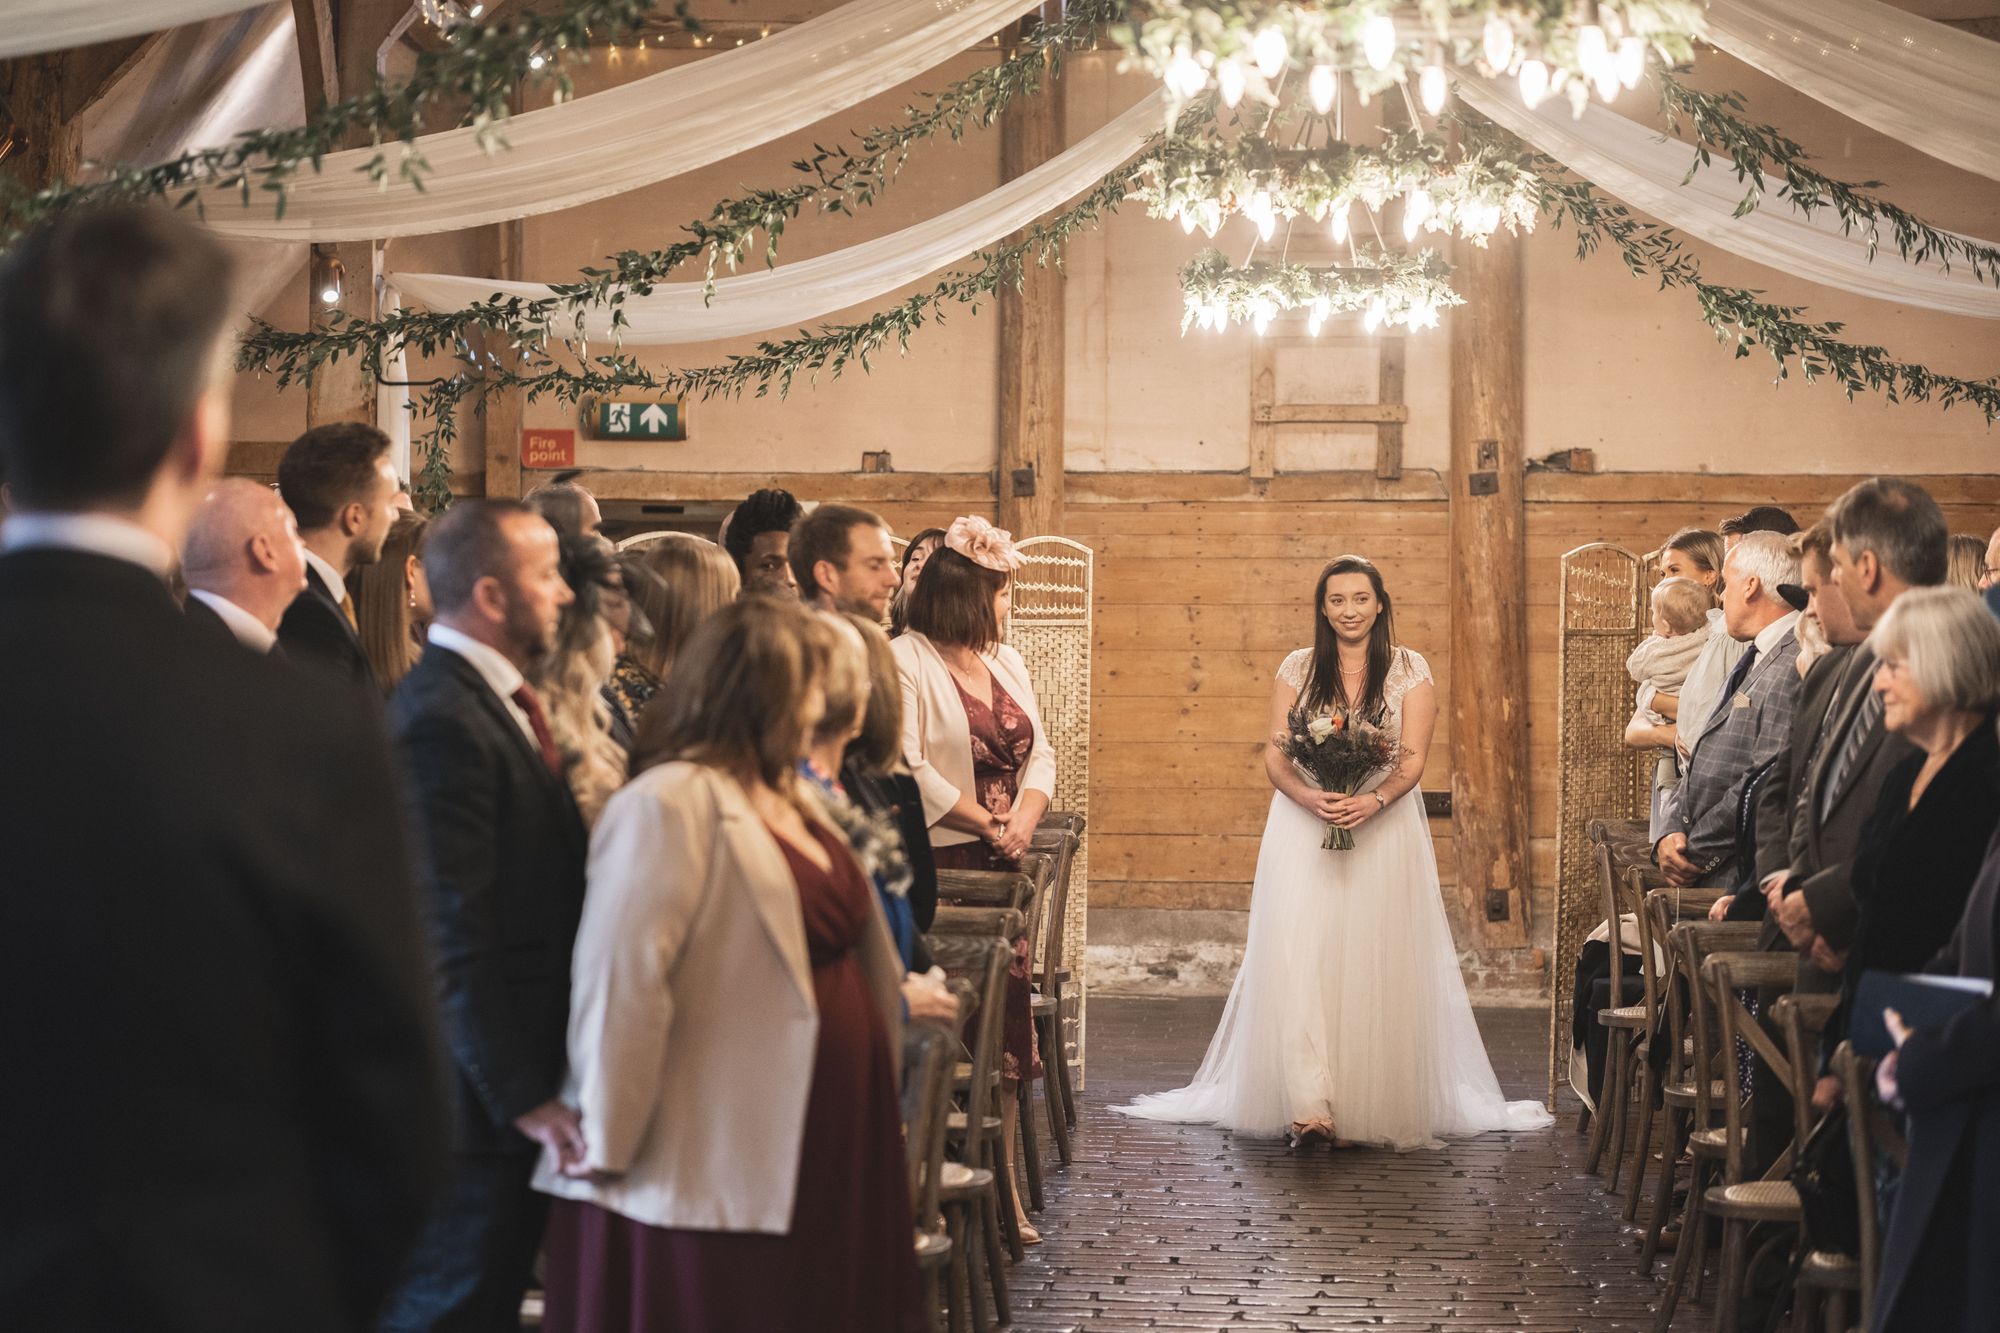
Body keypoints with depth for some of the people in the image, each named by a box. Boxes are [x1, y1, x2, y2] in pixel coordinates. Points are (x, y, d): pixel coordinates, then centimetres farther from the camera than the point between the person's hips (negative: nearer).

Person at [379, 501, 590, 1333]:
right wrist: (525, 1096, -23)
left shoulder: (497, 700, 11)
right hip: (482, 1085, -9)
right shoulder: (443, 720, -20)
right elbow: (454, 939, -23)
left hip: (525, 1068, 10)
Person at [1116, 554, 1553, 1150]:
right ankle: (1309, 1105, -18)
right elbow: (1274, 756, 3)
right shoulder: (1297, 669, 9)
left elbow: (1413, 759, -3)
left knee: (1372, 961, -3)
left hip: (1383, 830, -1)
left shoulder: (1410, 670, 5)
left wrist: (1374, 800, -22)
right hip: (1303, 830, 1)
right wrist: (1309, 797, -17)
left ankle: (1366, 1104, 4)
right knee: (1298, 956, -13)